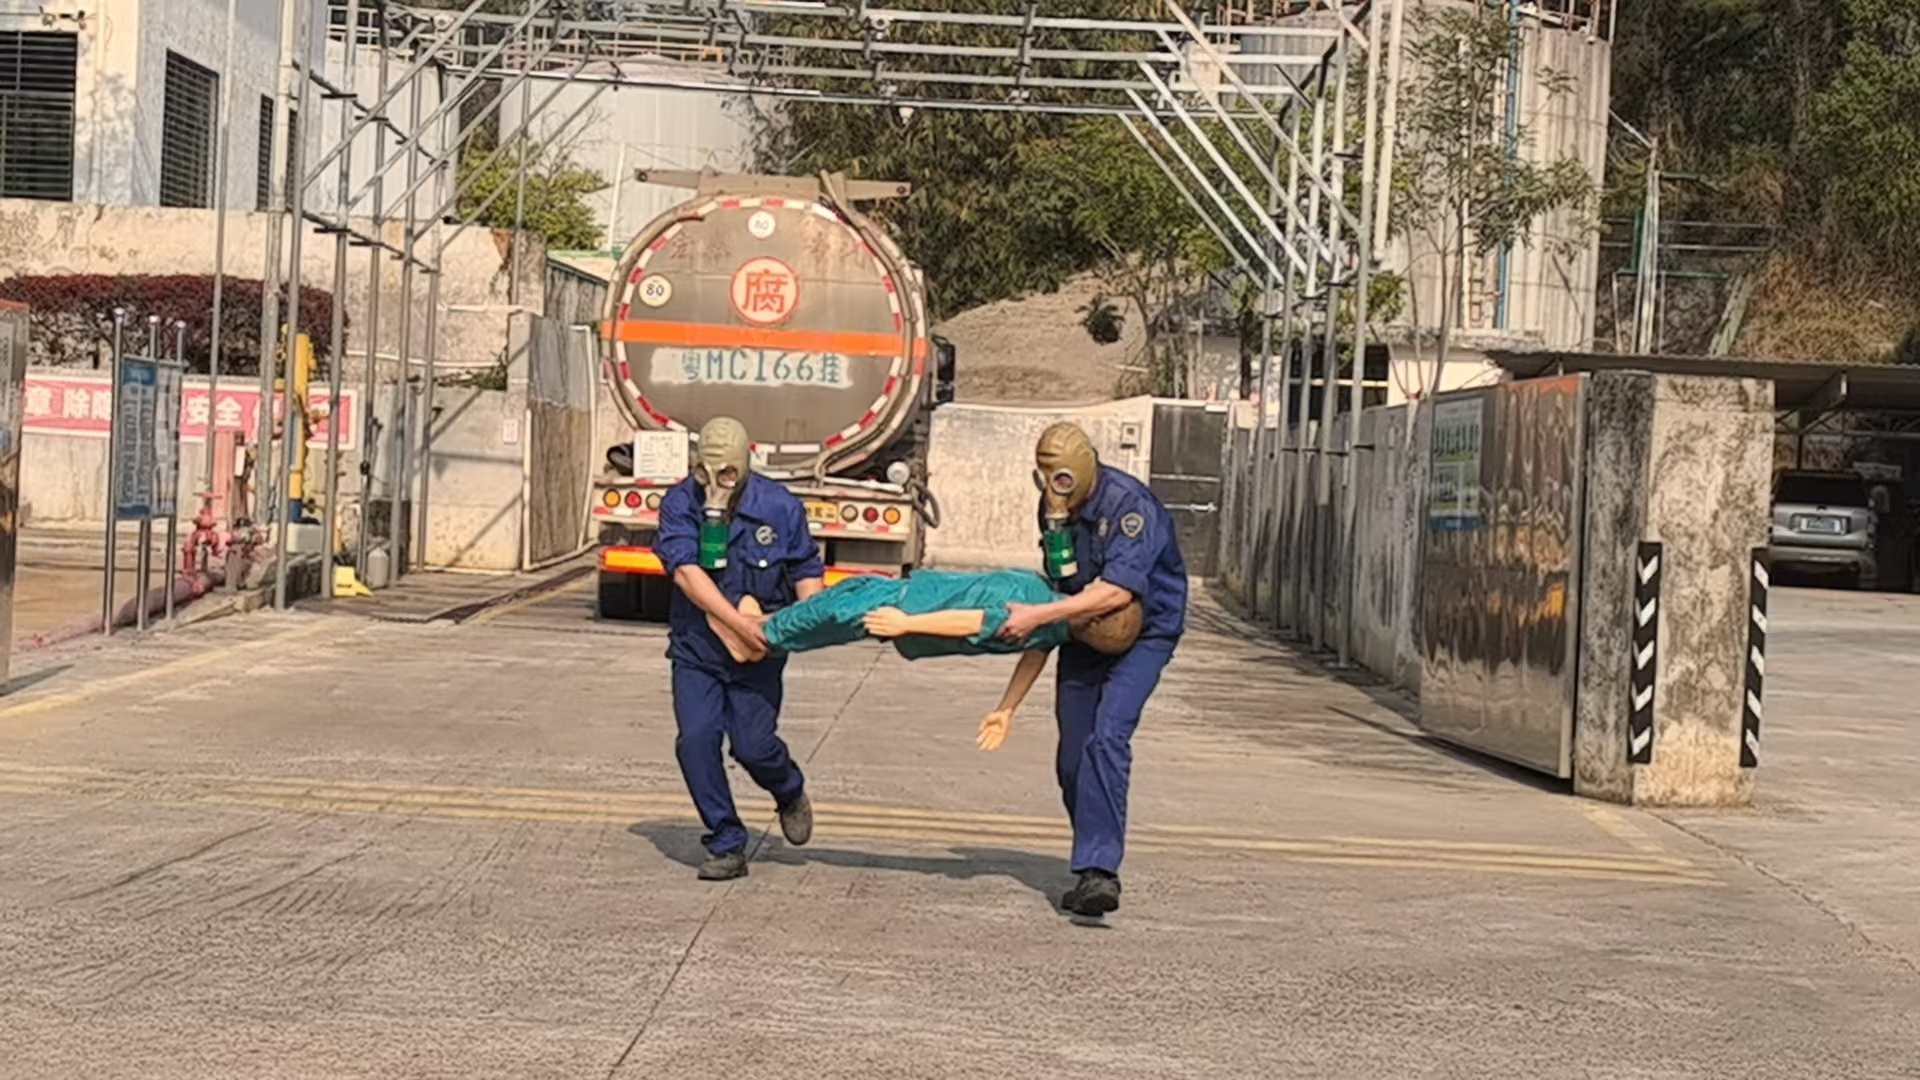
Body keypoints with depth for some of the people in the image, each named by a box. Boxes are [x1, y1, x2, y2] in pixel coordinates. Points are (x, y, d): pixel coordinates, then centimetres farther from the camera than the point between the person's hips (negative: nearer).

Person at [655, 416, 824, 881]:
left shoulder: (779, 507, -7)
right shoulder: (679, 504, -9)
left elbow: (807, 569, 4)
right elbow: (686, 572, -20)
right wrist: (740, 624, -29)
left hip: (759, 649, -1)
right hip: (696, 646, 1)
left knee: (753, 743, -7)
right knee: (696, 739, -10)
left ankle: (790, 793, 29)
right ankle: (727, 846, 2)